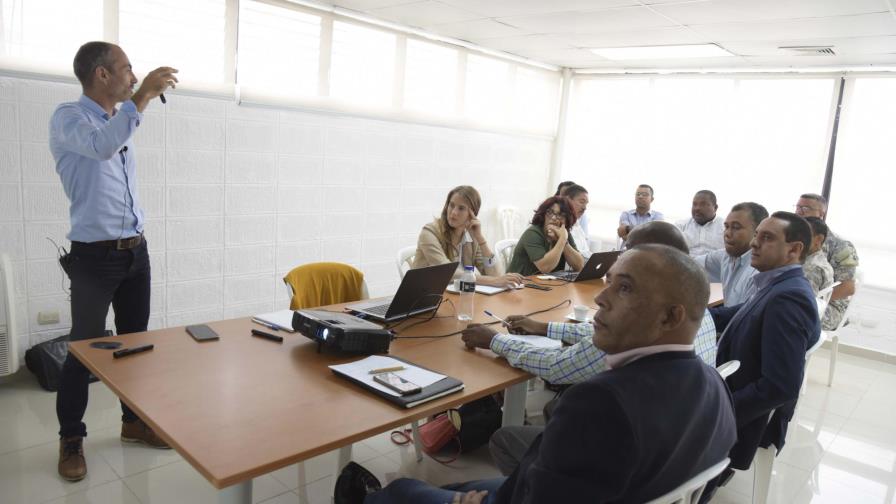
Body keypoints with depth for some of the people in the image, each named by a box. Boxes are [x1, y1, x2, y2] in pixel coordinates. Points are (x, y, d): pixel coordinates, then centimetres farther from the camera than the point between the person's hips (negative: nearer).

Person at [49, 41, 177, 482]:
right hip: (95, 255, -7)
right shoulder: (68, 117, -8)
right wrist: (142, 96, -30)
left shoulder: (121, 121, 13)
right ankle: (71, 438, 19)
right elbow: (101, 146, -32)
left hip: (136, 251, 7)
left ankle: (133, 421, 28)